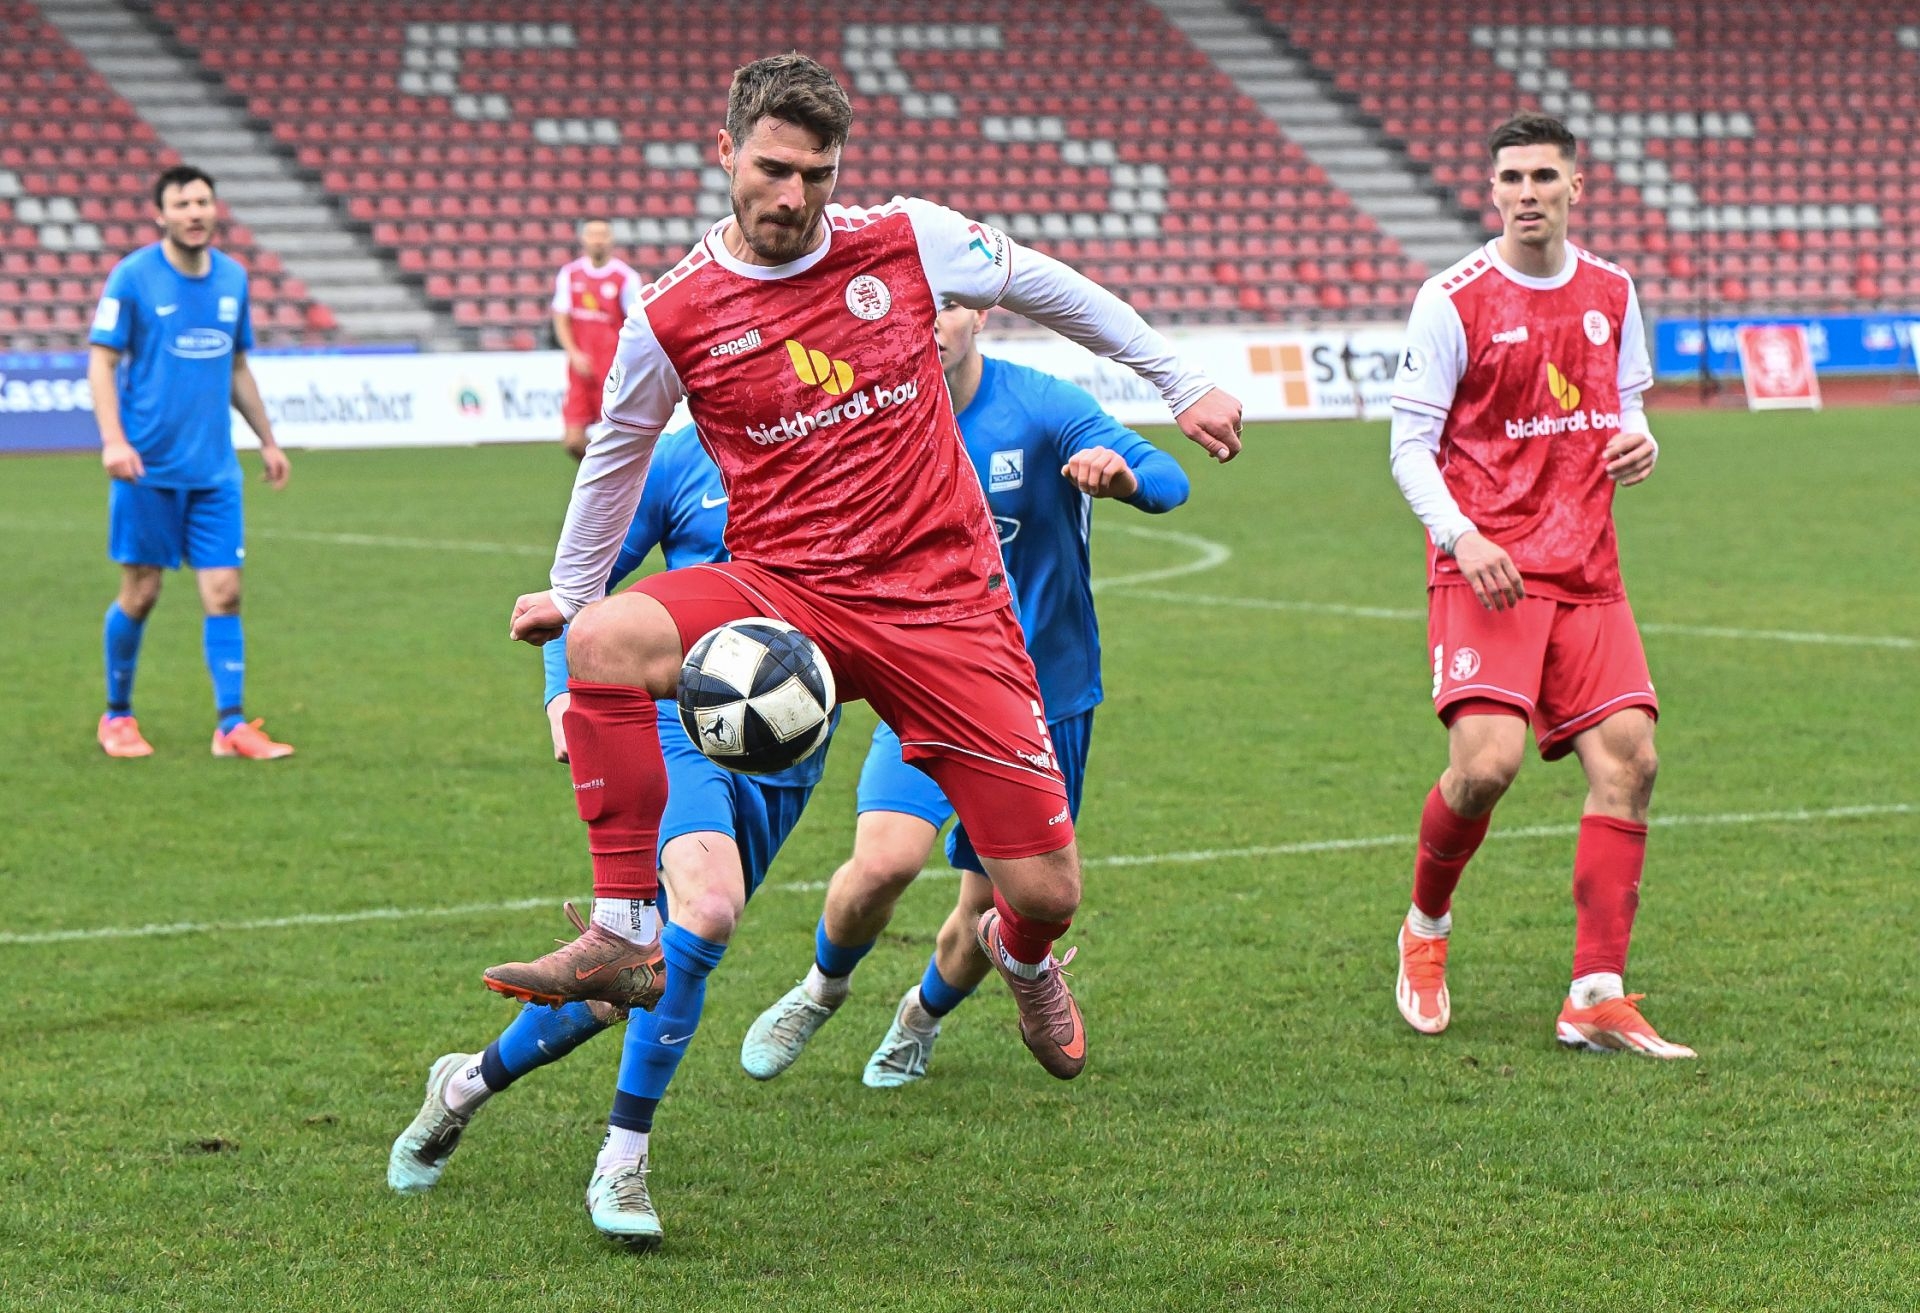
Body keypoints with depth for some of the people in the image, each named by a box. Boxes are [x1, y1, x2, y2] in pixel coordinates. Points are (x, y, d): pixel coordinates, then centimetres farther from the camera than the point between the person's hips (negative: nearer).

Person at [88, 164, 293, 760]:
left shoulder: (232, 278, 8)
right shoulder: (132, 276, -6)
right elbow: (102, 361, -7)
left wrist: (267, 440, 20)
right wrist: (113, 439, -19)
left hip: (214, 470, 4)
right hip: (148, 466, -4)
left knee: (223, 591, -4)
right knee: (141, 594, 3)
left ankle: (232, 724, -3)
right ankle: (116, 716, 20)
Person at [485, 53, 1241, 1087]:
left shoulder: (909, 240, -3)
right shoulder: (673, 316, -4)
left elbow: (1052, 291, 14)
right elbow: (617, 451, 16)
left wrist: (1181, 385, 21)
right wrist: (568, 590, 25)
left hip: (943, 602, 0)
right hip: (784, 591, 0)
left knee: (1045, 892, -4)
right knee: (603, 642, -31)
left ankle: (1022, 955, 39)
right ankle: (624, 939, -22)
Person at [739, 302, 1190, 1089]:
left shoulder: (1042, 409, -15)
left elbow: (1169, 481, -26)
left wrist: (1123, 475, -48)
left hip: (1043, 700, -1)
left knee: (994, 907, 4)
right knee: (884, 860, -22)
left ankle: (921, 1018, 38)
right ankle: (823, 986, 9)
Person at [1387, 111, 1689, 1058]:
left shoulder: (1611, 293, 11)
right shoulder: (1454, 300, -4)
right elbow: (1410, 446, -4)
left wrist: (1637, 445, -1)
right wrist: (1463, 538, -18)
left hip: (1587, 572, 5)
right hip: (1486, 570, -5)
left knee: (1628, 758, -9)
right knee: (1487, 763, -20)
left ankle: (1597, 998, -6)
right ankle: (1425, 928, 10)